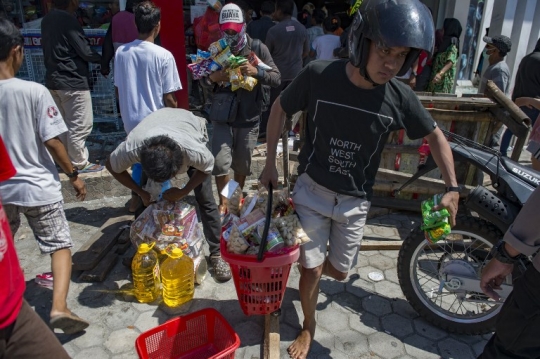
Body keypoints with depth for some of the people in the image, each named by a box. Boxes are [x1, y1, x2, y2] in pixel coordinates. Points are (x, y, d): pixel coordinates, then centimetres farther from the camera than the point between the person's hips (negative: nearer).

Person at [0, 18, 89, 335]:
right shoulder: (35, 92, -17)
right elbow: (52, 142, -15)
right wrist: (74, 175, -2)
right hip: (38, 187, -4)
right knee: (60, 245, 10)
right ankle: (59, 307, -4)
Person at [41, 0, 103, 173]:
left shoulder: (47, 20, 10)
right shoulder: (69, 21, -15)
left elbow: (49, 48, 16)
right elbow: (85, 53, -14)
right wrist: (102, 59, 4)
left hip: (53, 80, 9)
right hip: (72, 82, -9)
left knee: (63, 124, 16)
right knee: (79, 125, 0)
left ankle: (66, 158, 25)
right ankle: (79, 163, 6)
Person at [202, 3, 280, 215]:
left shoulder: (257, 48, -4)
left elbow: (277, 79, -7)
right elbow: (202, 81, 7)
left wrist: (257, 72, -25)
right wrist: (212, 78, -16)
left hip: (249, 118, 0)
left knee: (242, 165, 12)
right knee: (220, 162, -9)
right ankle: (223, 202, 14)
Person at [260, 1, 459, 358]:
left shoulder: (400, 97, -14)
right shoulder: (318, 76, -20)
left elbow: (435, 135, 2)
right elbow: (280, 109, -3)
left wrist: (452, 188, -5)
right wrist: (271, 162, -3)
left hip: (355, 202, 2)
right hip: (312, 191, -2)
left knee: (339, 272, 15)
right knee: (311, 269, 4)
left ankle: (311, 266, 54)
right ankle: (308, 328, 35)